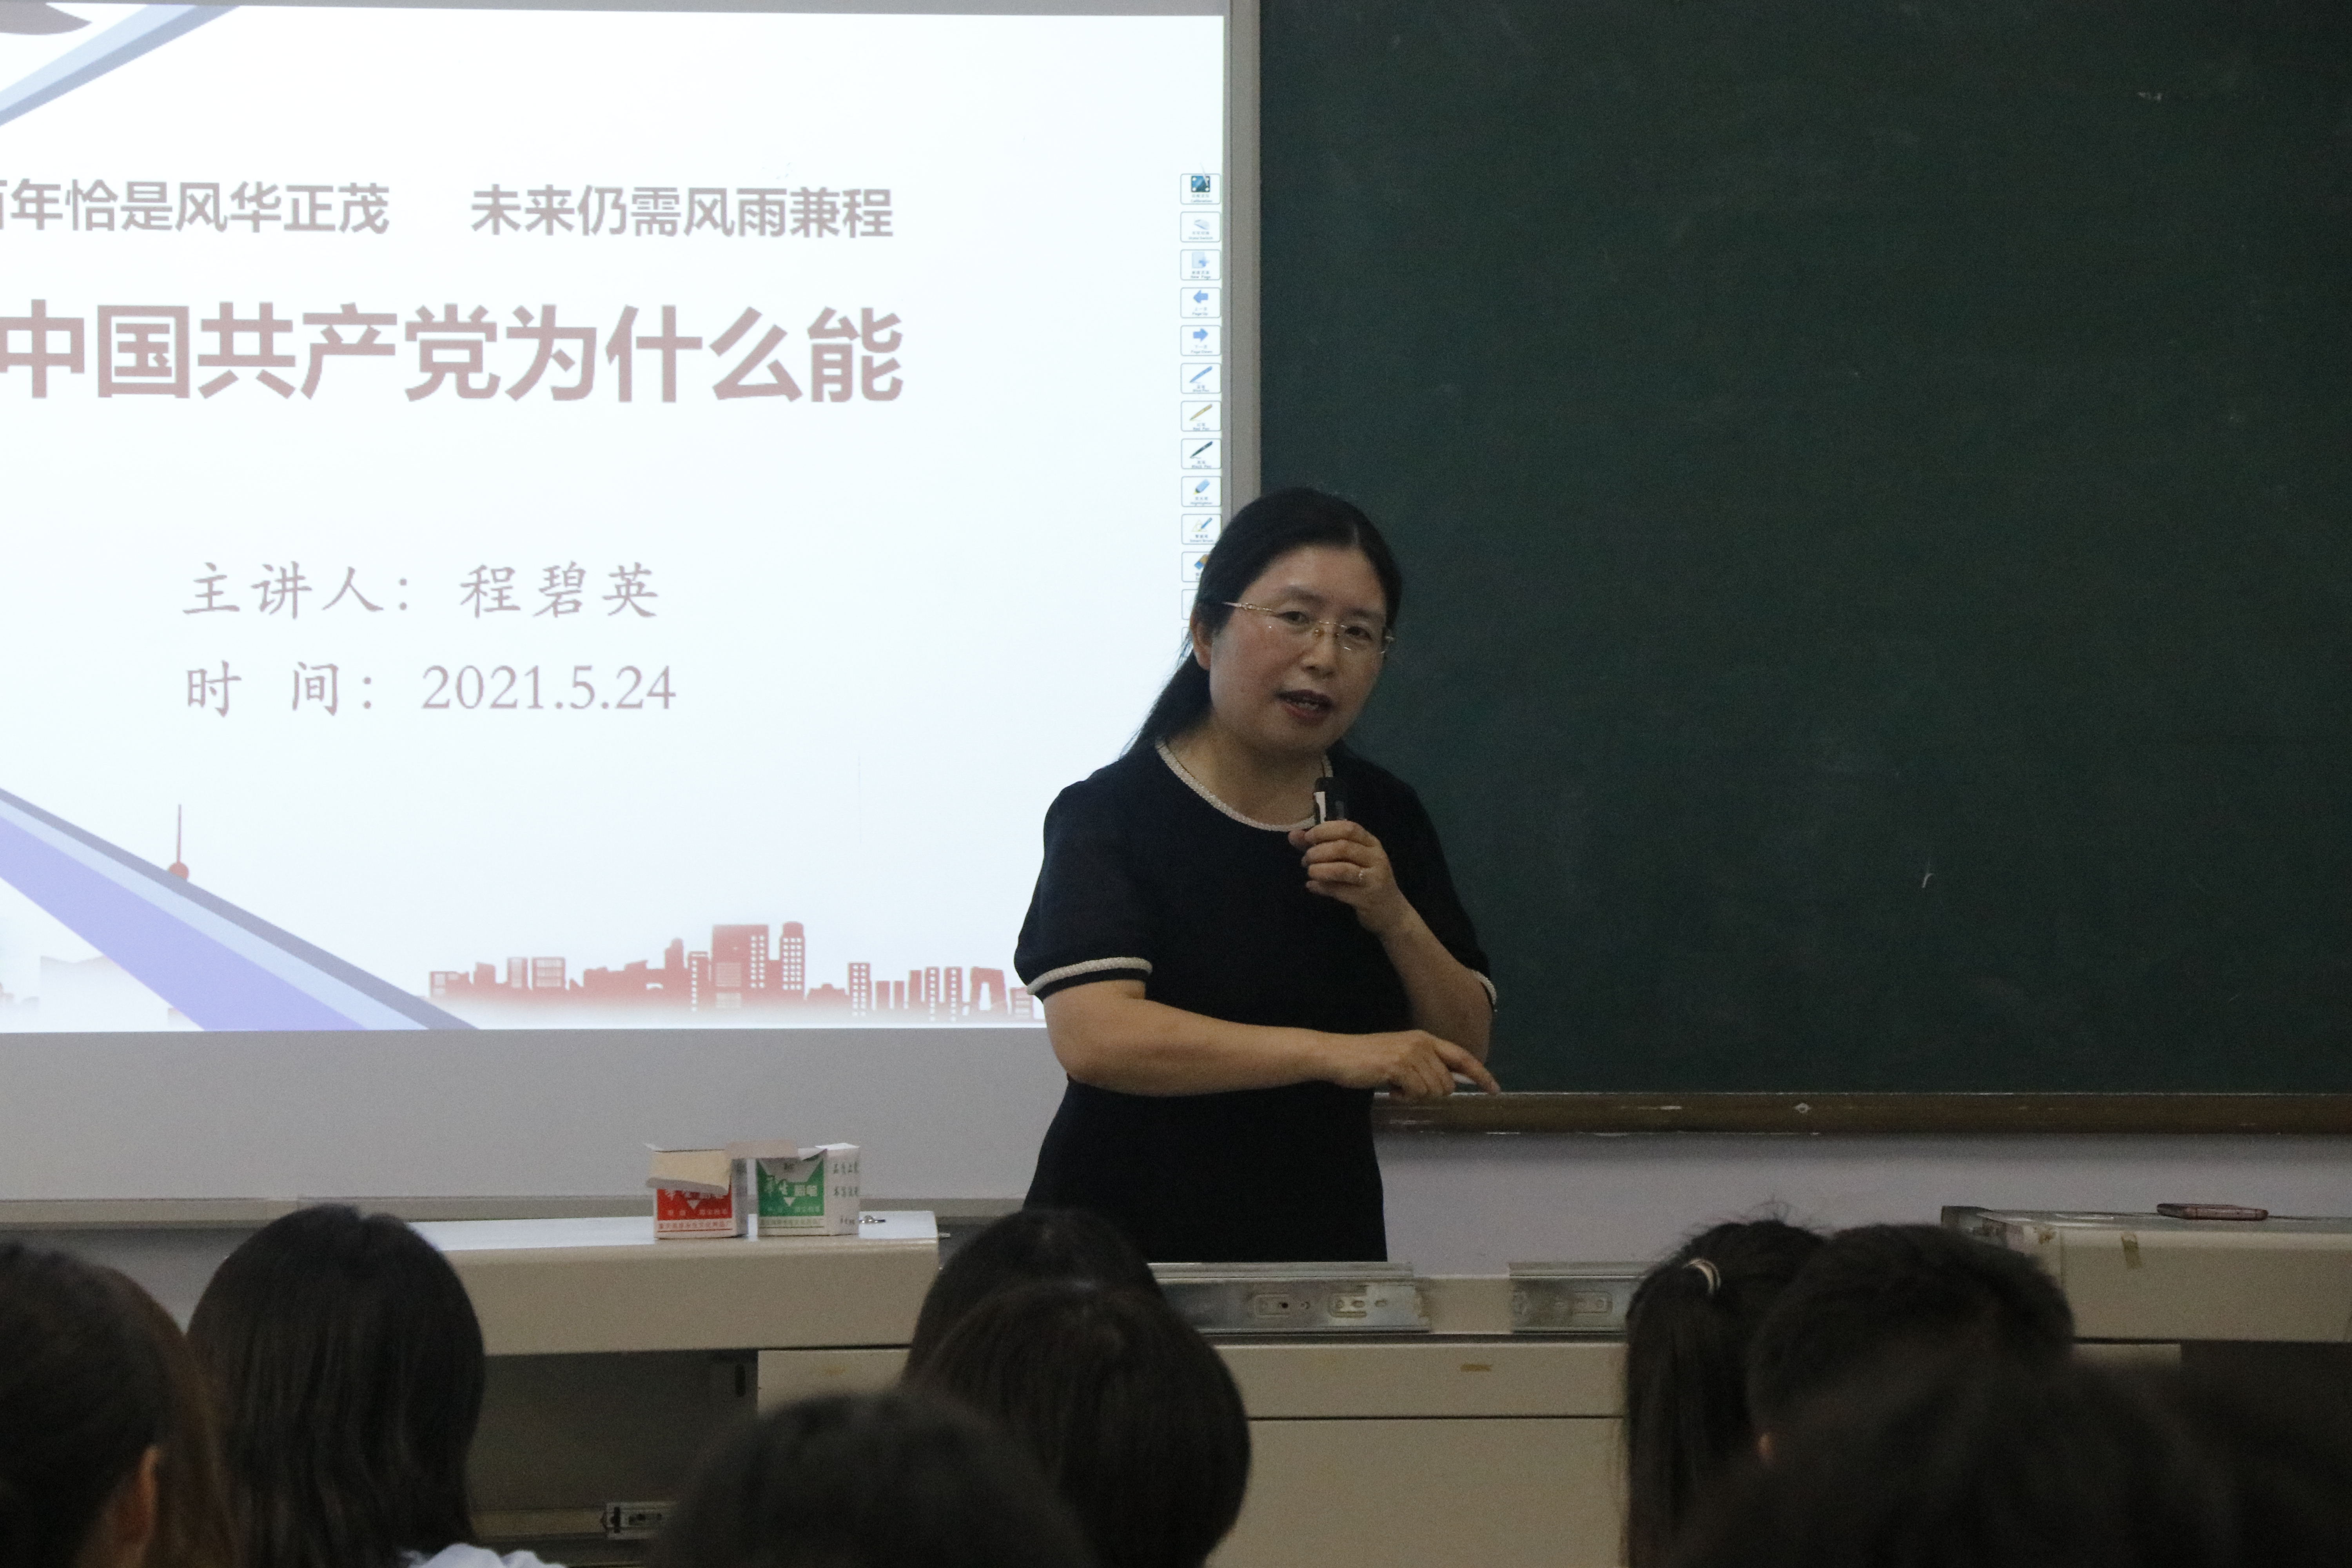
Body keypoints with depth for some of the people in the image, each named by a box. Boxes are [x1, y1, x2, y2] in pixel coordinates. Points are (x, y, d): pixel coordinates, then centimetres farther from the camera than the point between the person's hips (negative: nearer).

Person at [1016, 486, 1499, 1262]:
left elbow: (1464, 1050, 12)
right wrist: (1332, 1054, -27)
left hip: (1329, 1246, 4)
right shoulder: (1110, 814, -6)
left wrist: (1395, 919, -6)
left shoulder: (1382, 816, 11)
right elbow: (1093, 1036, -22)